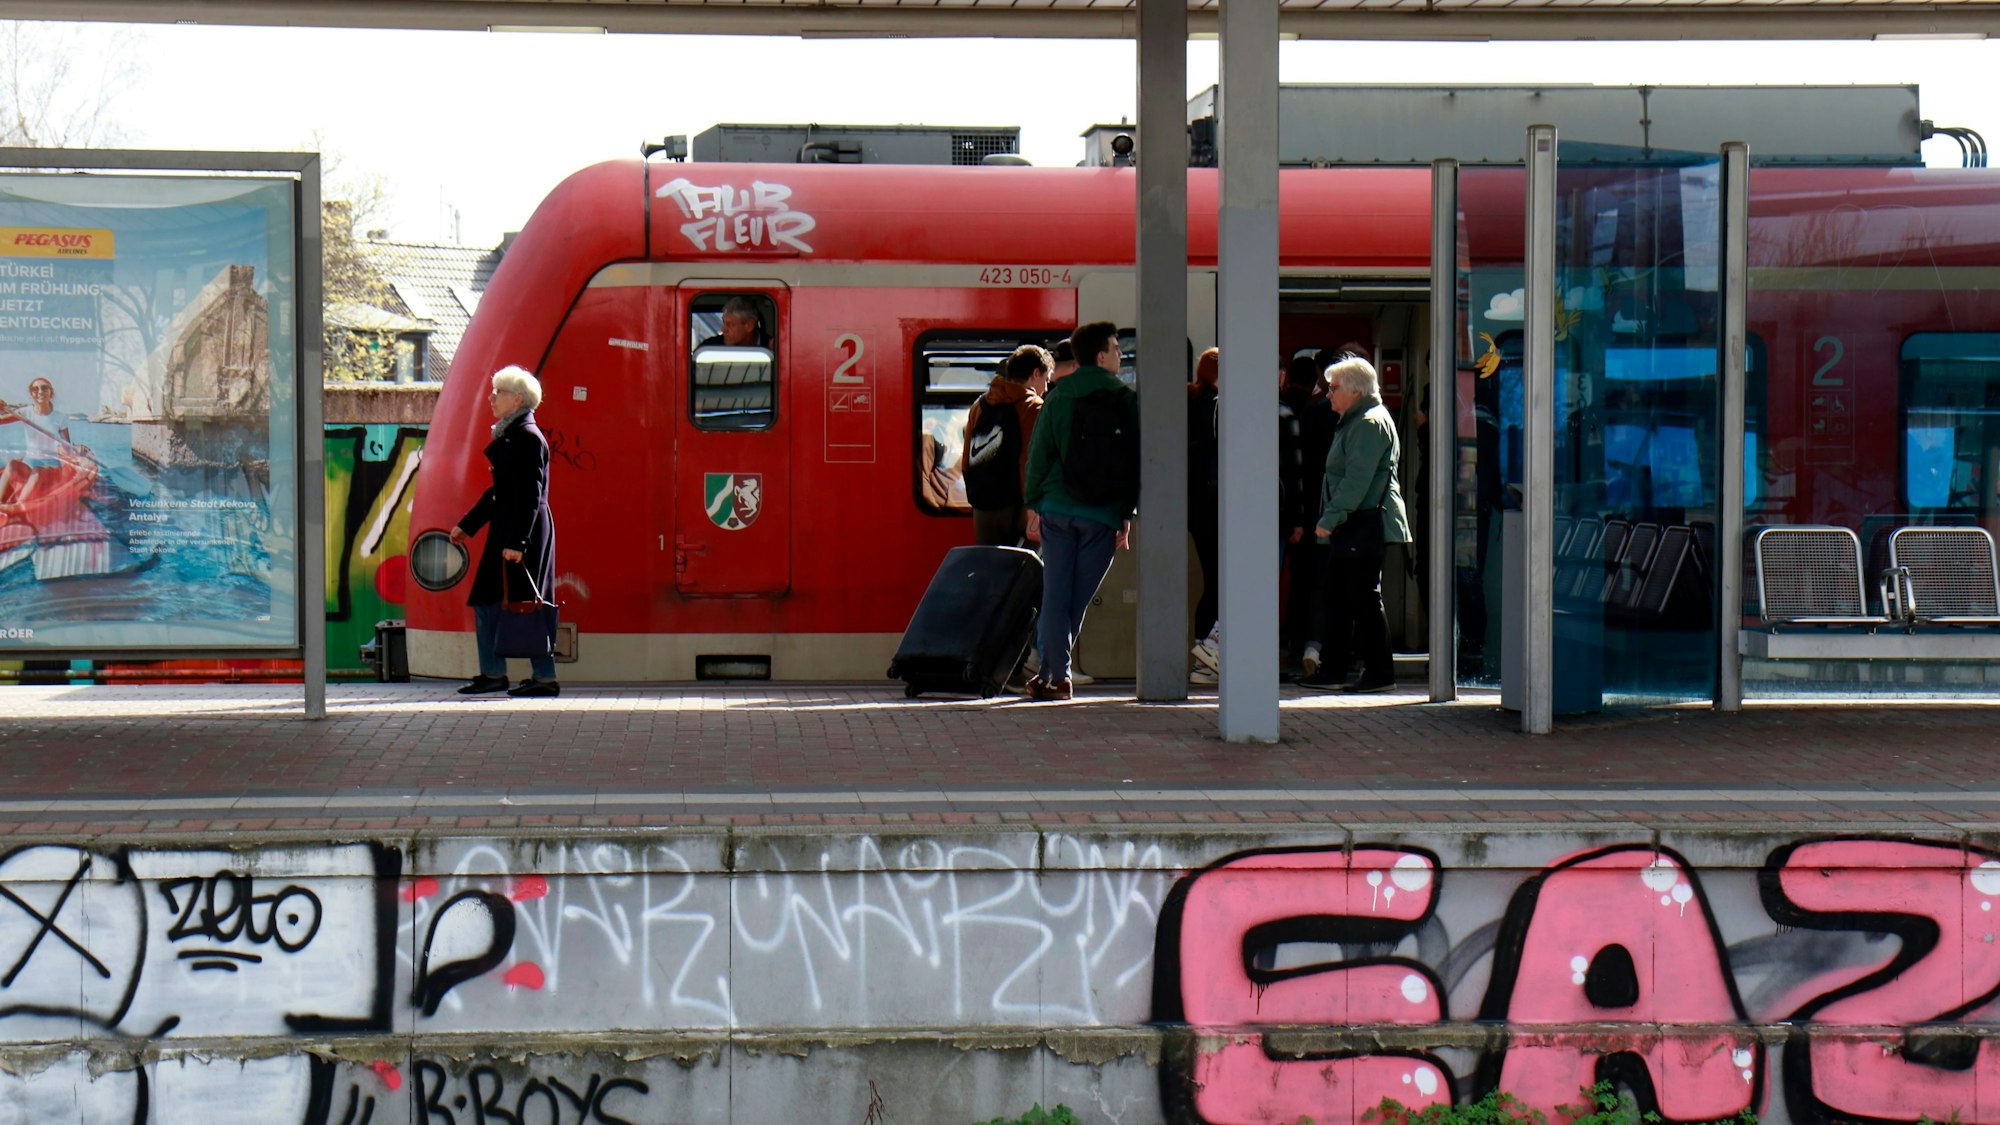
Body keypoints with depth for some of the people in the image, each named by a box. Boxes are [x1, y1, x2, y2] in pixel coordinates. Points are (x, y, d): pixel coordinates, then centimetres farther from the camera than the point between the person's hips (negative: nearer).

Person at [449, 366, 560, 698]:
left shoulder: (527, 438, -14)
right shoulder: (508, 436, 15)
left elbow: (530, 496, -19)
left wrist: (516, 541, -23)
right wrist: (467, 525, 26)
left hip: (524, 533, -10)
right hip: (506, 532, 10)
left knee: (524, 604, -6)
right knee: (486, 601, 11)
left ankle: (545, 678, -1)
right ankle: (492, 673, 17)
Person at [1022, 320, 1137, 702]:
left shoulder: (1058, 396, 6)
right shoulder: (1125, 400, 0)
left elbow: (1039, 453, 5)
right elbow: (1135, 460, 0)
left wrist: (1034, 505, 9)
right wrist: (1127, 515, 5)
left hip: (1057, 510, 2)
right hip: (1103, 513, -2)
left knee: (1055, 594, 3)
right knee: (1078, 598, 5)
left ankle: (1056, 674, -4)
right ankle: (1053, 672, 4)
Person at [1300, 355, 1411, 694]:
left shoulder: (1371, 424, -13)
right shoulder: (1354, 422, 20)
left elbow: (1357, 479, -21)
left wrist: (1330, 519, -21)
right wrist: (1331, 521, 18)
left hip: (1366, 524, -11)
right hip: (1350, 528, 11)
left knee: (1364, 597, -7)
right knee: (1335, 595, 12)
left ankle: (1379, 672, -2)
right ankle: (1331, 669, 17)